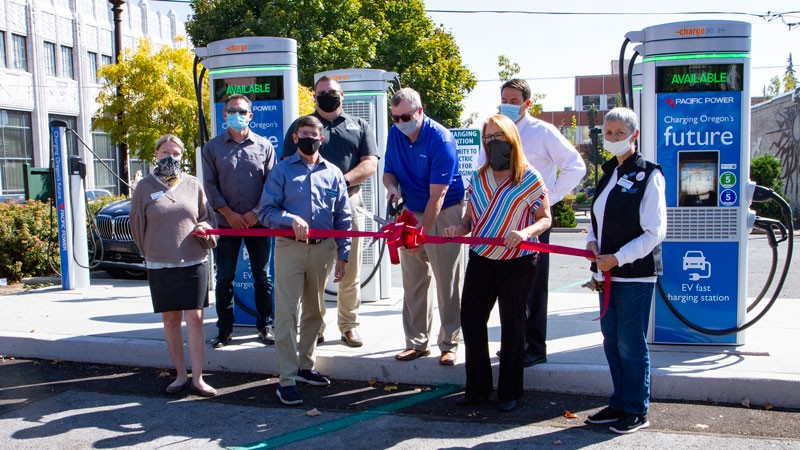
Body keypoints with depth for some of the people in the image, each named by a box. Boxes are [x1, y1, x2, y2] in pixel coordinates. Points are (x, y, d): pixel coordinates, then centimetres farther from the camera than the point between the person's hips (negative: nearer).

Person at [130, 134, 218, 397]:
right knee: (170, 320, 7)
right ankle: (180, 375, 18)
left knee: (195, 319, -2)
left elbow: (207, 217, 13)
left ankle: (197, 378, 4)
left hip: (194, 263, 0)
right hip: (160, 265, 0)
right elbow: (137, 225, 9)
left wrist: (204, 228, -9)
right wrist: (151, 254, 13)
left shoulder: (193, 185, 6)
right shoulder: (145, 187, 3)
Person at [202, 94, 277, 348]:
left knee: (262, 276, 6)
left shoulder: (264, 146, 5)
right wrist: (229, 214, -8)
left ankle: (263, 325, 17)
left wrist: (256, 212, -8)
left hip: (258, 222, 0)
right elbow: (210, 185, 2)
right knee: (224, 278, 3)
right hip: (227, 222, 0)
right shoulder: (213, 148, 6)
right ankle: (225, 329, 13)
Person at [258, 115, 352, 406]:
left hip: (323, 250, 3)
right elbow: (266, 211, -4)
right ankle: (287, 380, -3)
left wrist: (342, 255, 7)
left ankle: (305, 367, 28)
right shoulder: (282, 170, 4)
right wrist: (292, 219, -21)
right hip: (290, 248, -3)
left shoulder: (333, 173, 12)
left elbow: (342, 218, 12)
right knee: (287, 312, -7)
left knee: (314, 311, 13)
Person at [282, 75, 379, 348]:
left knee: (350, 271, 4)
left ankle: (349, 325, 14)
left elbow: (370, 164, 4)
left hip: (349, 203, 1)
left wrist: (341, 181, -13)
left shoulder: (360, 126, 16)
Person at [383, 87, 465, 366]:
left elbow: (437, 195, -23)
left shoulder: (440, 140, -20)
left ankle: (449, 343, 10)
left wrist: (422, 234, -25)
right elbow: (388, 171, 11)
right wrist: (391, 186, -15)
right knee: (413, 282, 7)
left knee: (448, 282, -1)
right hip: (411, 212, 6)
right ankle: (417, 342, 17)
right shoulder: (394, 134, 0)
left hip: (445, 213, -6)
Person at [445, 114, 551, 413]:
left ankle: (509, 392, 19)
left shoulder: (530, 178, -6)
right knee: (471, 319, 4)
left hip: (517, 262, -5)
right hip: (480, 258, 5)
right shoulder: (478, 178, 9)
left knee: (512, 325, 6)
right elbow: (470, 218, 14)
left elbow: (545, 219, -4)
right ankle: (477, 388, 19)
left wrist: (525, 233, -24)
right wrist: (459, 229, -8)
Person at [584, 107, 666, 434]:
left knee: (631, 342, -1)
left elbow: (655, 232, -13)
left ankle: (636, 410, 13)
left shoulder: (648, 175, -10)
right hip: (608, 271, 7)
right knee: (611, 339, 13)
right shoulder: (609, 172, 13)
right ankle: (620, 402, 26)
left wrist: (617, 258, -17)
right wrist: (592, 242, 1)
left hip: (635, 272, -7)